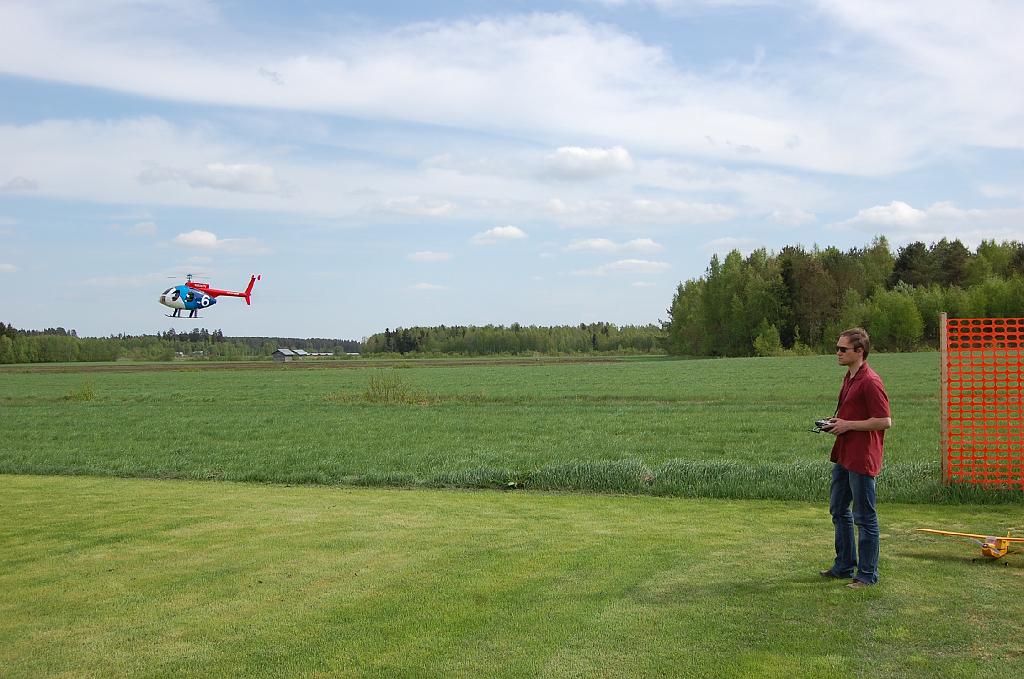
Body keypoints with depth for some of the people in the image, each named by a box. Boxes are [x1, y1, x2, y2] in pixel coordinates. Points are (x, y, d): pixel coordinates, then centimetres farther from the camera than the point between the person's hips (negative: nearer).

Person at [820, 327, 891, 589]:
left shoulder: (870, 381, -18)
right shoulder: (849, 378, 13)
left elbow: (885, 421, -21)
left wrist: (848, 425, -17)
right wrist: (836, 421, 7)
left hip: (862, 459, -10)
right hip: (844, 456, 10)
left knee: (864, 517, 0)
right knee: (838, 510, 18)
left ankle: (867, 574, 10)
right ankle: (844, 566, 30)